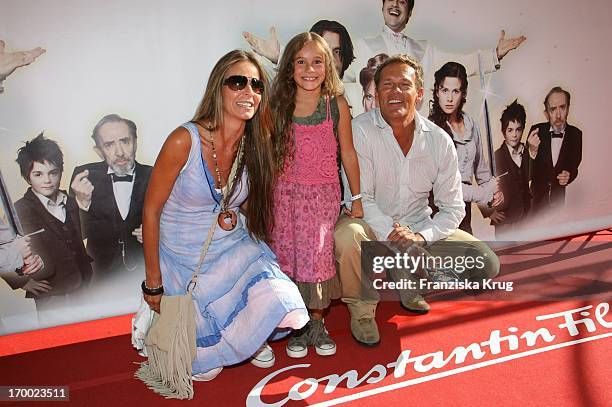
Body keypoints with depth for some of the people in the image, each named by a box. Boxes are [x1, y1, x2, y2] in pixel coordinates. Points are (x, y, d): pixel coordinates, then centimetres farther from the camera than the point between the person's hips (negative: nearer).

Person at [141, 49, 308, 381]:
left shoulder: (254, 147, -7)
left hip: (233, 248, 4)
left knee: (276, 300, -20)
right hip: (182, 257, -3)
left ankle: (251, 339, 16)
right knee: (205, 366, 0)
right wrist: (153, 282, -10)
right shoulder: (184, 140, -21)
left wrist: (234, 216, -9)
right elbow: (151, 210, -14)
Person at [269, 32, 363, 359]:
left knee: (318, 255, 2)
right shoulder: (279, 106, -1)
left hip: (324, 194, 0)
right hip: (286, 194, 1)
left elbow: (347, 153, 4)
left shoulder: (337, 105, -1)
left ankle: (317, 323, 21)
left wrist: (357, 198, 6)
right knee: (288, 256, 4)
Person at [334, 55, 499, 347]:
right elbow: (360, 197, -16)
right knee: (348, 235, -38)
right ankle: (362, 307, -6)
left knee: (486, 263, -8)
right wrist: (392, 233, -29)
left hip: (418, 226, 4)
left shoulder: (440, 141, -3)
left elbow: (453, 207, -2)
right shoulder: (360, 130, -14)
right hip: (370, 224, -3)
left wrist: (422, 236, -20)